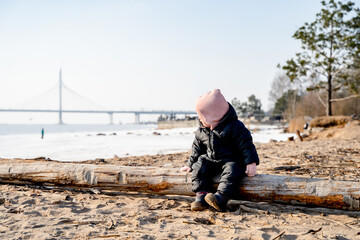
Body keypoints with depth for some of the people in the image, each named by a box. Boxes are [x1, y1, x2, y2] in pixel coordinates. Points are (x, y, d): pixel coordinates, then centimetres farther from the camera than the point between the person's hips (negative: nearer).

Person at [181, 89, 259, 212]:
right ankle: (201, 195, -20)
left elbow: (246, 144, -16)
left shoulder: (234, 126, -15)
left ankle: (220, 197, -46)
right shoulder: (201, 131, 5)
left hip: (232, 161, -6)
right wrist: (190, 164, 16)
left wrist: (251, 163, -23)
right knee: (198, 168, -16)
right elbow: (197, 148, 17)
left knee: (231, 171, -34)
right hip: (210, 160, 6)